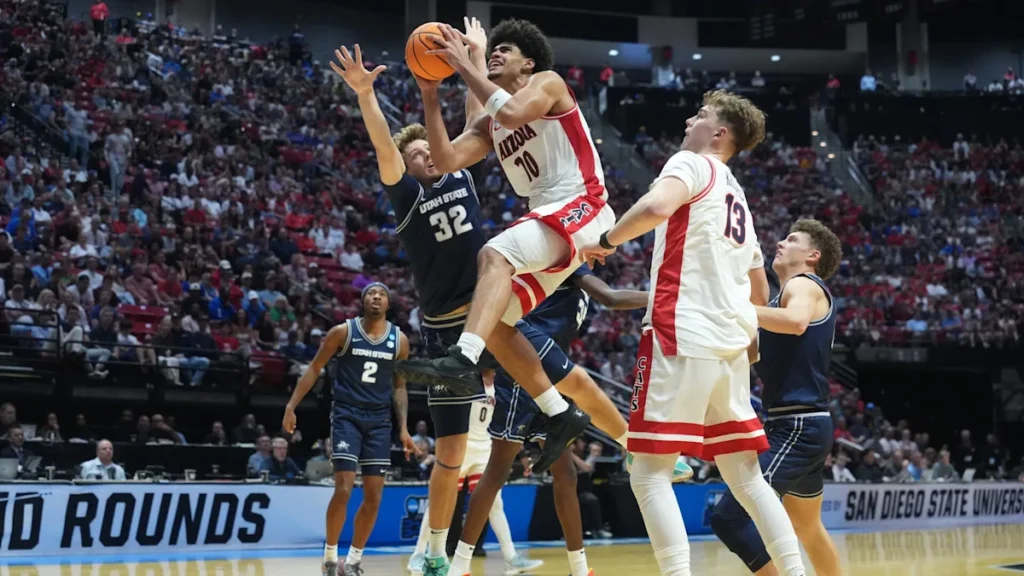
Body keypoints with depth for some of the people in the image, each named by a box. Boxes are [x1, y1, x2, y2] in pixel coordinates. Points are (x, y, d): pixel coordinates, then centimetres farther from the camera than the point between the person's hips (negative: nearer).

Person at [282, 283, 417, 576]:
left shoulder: (399, 340, 5)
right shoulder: (343, 332, -4)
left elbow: (399, 385, 12)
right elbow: (314, 369, 1)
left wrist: (403, 428, 4)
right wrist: (291, 406, -7)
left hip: (379, 419, 4)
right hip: (346, 414, -3)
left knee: (374, 497, 2)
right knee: (344, 489, -13)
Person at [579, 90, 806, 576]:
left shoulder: (692, 164, 0)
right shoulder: (738, 199, 25)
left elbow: (656, 206, -24)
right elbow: (760, 292, 30)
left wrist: (607, 241, -9)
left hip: (682, 336, -8)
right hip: (731, 344, 8)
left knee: (649, 473, -7)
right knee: (744, 476, 12)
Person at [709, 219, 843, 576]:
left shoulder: (804, 285, -7)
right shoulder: (793, 292, 22)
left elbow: (795, 322, -32)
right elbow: (755, 353, 26)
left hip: (797, 427, -11)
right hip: (801, 426, 11)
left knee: (730, 517, -20)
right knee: (807, 527, 26)